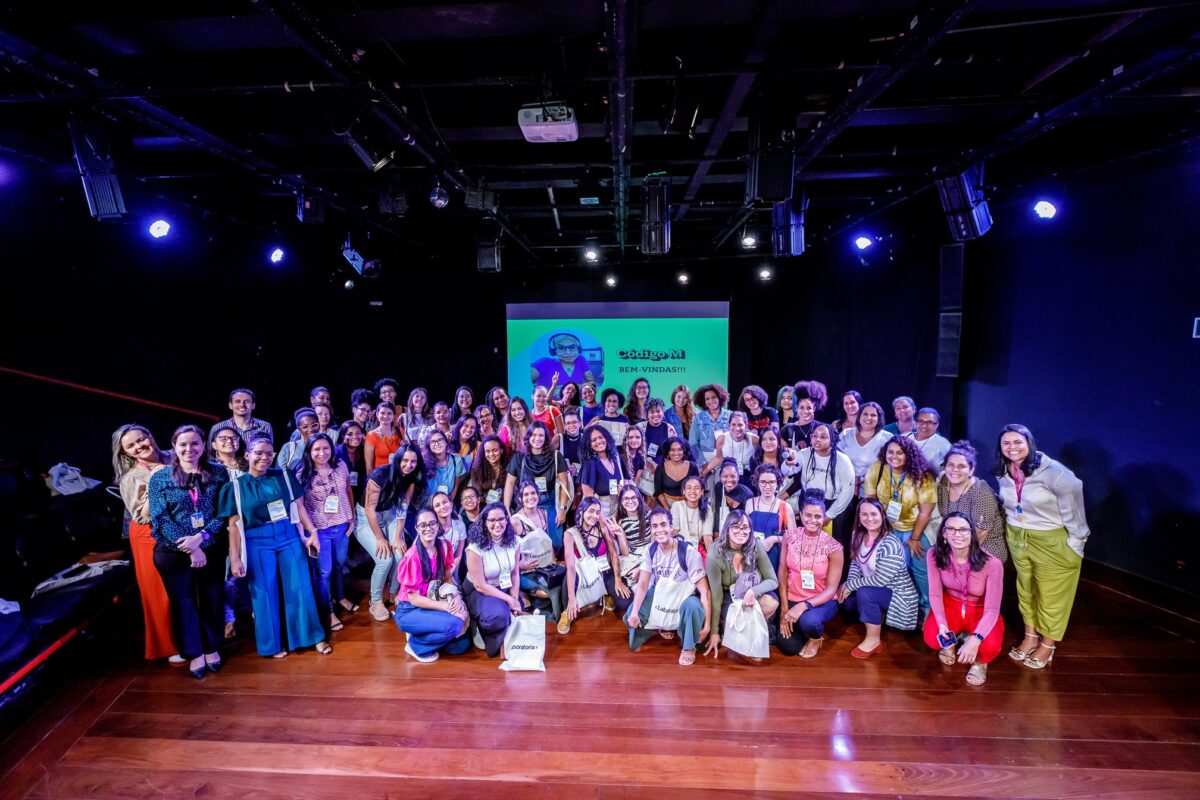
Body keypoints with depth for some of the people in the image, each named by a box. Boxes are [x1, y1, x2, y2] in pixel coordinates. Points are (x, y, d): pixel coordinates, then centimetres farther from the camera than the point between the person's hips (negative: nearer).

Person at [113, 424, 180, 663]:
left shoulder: (172, 461, 0)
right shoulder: (130, 478, -9)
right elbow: (142, 516, -14)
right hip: (152, 538, -3)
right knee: (161, 593, 6)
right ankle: (170, 646, 22)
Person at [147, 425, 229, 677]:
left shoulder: (218, 474, 1)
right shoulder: (160, 478, -2)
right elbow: (160, 520, -8)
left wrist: (202, 537, -19)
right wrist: (190, 548, -16)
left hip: (213, 550, 1)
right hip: (174, 553, -1)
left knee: (213, 599, 12)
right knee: (183, 602, 11)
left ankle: (212, 648, 31)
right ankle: (194, 653, 27)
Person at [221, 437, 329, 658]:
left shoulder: (284, 476, 3)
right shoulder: (236, 486, -1)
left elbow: (299, 506, 7)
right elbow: (234, 525, -1)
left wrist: (312, 532, 1)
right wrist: (235, 558, -3)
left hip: (290, 537, 1)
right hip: (258, 543, -1)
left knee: (300, 588, 6)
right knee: (265, 594, 9)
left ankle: (314, 637, 20)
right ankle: (273, 643, 26)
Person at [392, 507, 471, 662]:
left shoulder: (443, 546, -4)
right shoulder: (413, 556, -23)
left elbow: (448, 578, 5)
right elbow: (414, 599, -20)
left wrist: (456, 597, -15)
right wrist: (448, 607, -23)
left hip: (432, 605, 7)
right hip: (409, 611, -6)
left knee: (462, 645, -2)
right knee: (453, 624, -29)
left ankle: (424, 634, 17)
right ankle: (416, 644, -3)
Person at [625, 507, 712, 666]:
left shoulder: (688, 552, -25)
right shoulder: (650, 550, -11)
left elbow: (704, 590, -25)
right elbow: (643, 584, -11)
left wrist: (707, 624, -28)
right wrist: (634, 612, -25)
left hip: (684, 598, -4)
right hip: (659, 595, 4)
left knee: (692, 606, -38)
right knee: (632, 615, -14)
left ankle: (689, 646, -9)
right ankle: (663, 627, 16)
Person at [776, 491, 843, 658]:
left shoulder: (833, 547, -16)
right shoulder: (790, 536, -8)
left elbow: (831, 588, -15)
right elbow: (783, 572, -2)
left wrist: (804, 606, -29)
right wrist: (784, 608, -8)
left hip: (821, 601, -3)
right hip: (792, 599, 3)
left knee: (808, 620, -35)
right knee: (788, 647, -8)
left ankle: (816, 637, 4)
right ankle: (802, 626, 26)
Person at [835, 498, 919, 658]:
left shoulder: (890, 545, -28)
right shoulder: (858, 535, -4)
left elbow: (881, 580, -28)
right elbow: (855, 563, 2)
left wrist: (850, 585, -20)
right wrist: (848, 586, -16)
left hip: (898, 594, -8)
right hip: (874, 590, 8)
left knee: (865, 592, -32)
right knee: (846, 602, -2)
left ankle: (874, 640, -14)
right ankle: (879, 618, 18)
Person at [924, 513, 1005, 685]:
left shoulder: (992, 564, -28)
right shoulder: (934, 554, -20)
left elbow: (991, 609, -26)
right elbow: (935, 593, -15)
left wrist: (975, 639, -40)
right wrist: (942, 624, -31)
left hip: (981, 611, -2)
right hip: (951, 604, 2)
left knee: (990, 646, -33)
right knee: (932, 637, -26)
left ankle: (980, 661, 9)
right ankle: (951, 641, 16)